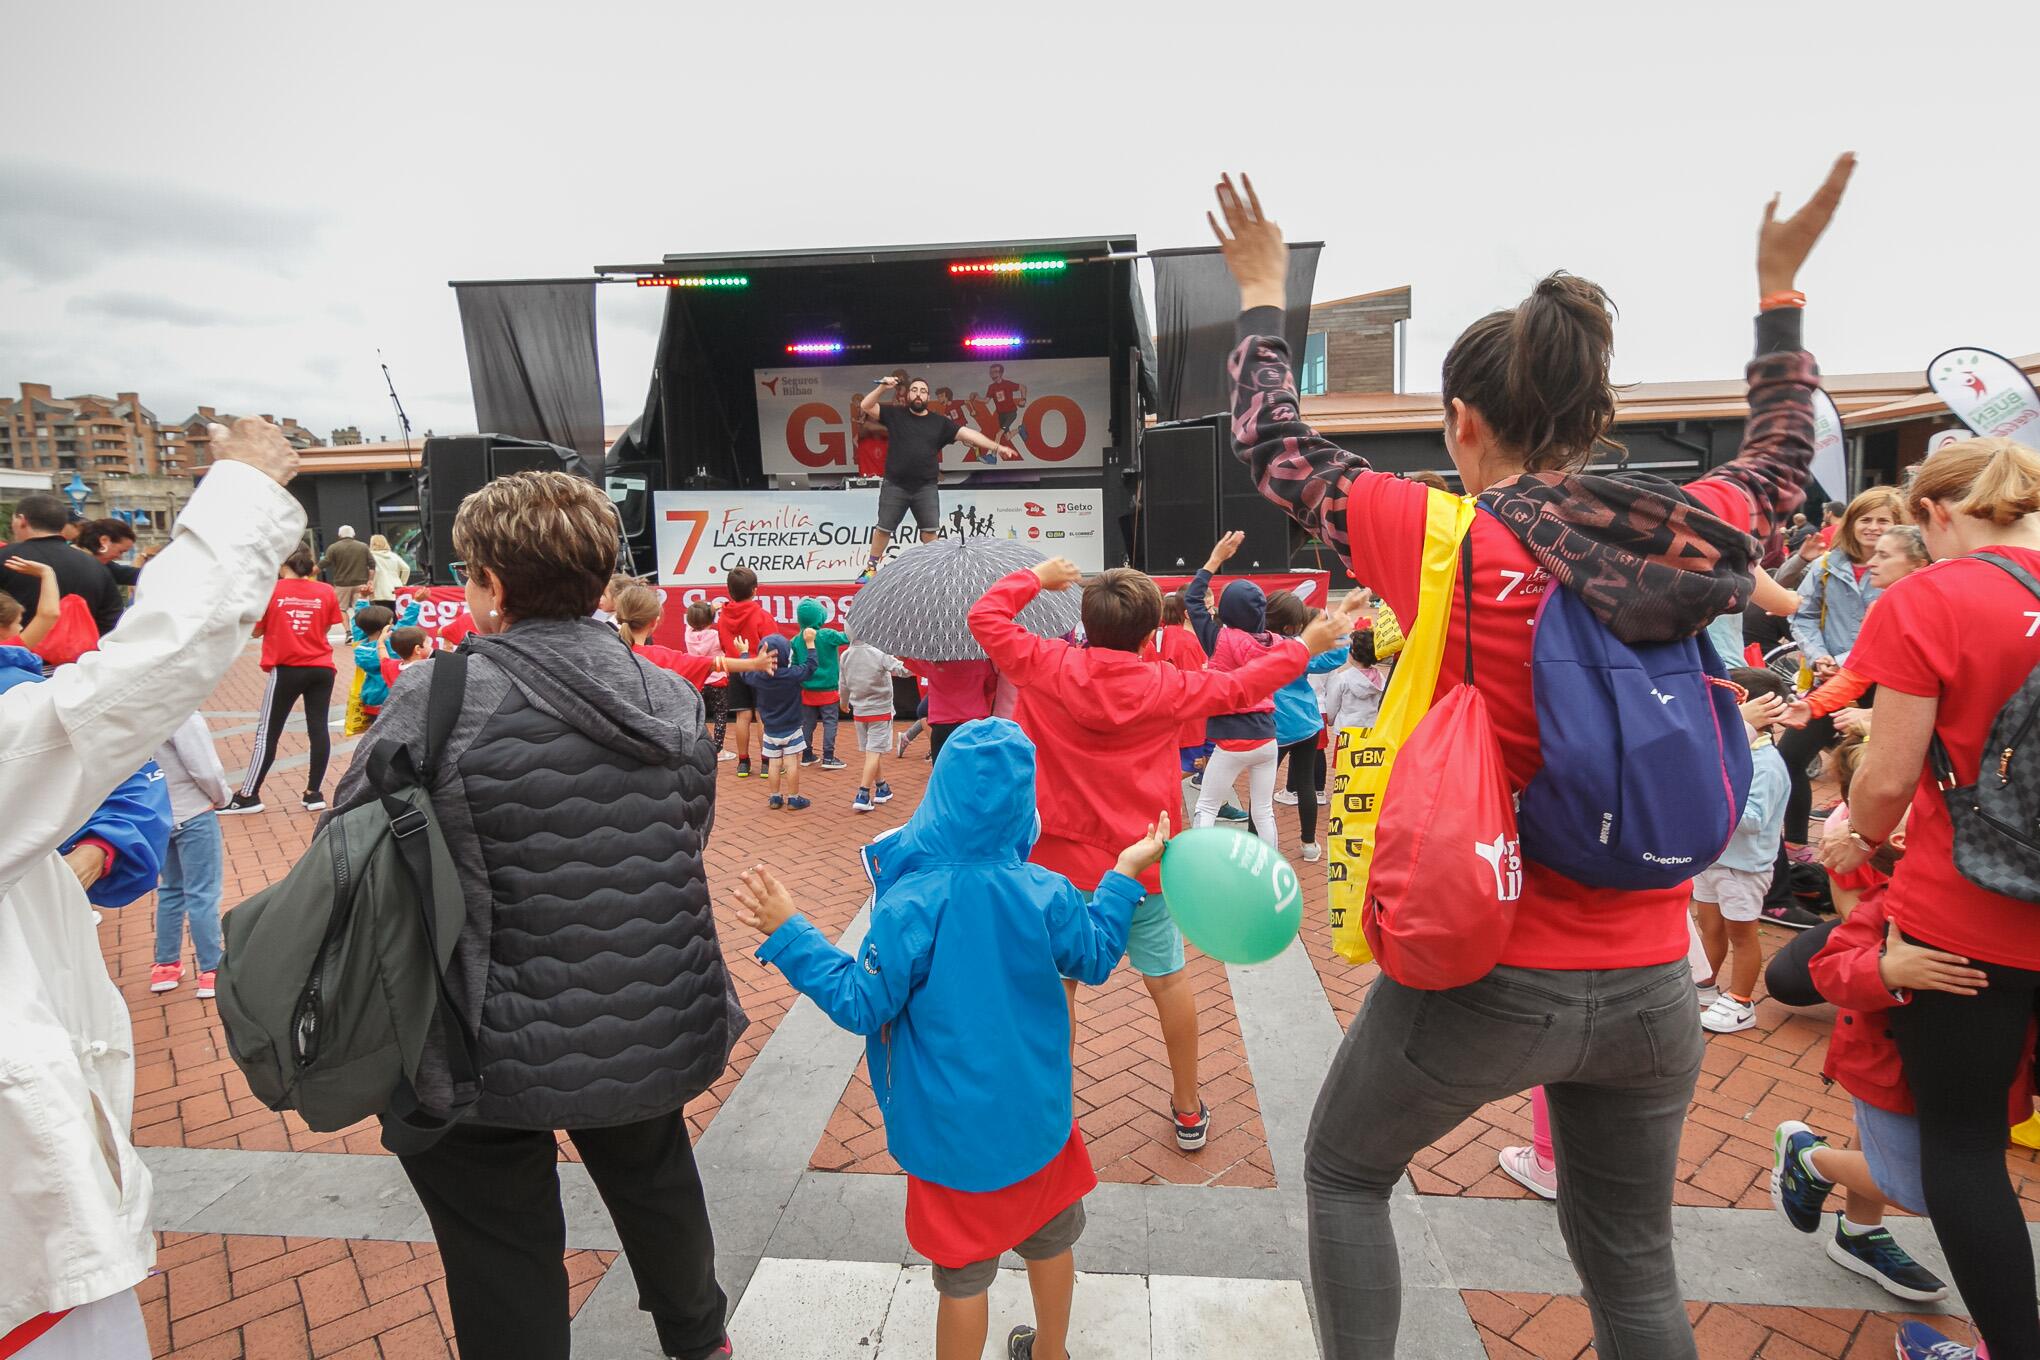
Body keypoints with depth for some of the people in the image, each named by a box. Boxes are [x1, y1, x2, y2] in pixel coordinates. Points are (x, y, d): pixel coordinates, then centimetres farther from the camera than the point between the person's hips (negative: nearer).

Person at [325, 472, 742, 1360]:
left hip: (501, 1054, -4)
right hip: (656, 1035, 5)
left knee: (507, 1259, 18)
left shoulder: (438, 698, -19)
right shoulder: (671, 698, -3)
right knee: (655, 1183, 31)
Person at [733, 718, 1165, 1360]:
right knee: (1050, 1235, 27)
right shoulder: (1046, 893, -14)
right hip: (1038, 1113, 4)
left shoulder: (910, 906, -25)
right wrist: (1124, 875, 14)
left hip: (955, 1132, -4)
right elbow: (1096, 959, 3)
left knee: (964, 1272, 16)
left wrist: (789, 935, -10)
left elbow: (862, 1005, -16)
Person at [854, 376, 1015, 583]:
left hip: (926, 488, 1)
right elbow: (865, 406, 0)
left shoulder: (940, 422, 6)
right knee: (884, 528, 6)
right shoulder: (894, 414, 4)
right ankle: (871, 568, 20)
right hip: (895, 486, -1)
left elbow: (967, 434, 0)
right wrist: (882, 388, -13)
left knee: (930, 531, 1)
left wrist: (995, 446, -7)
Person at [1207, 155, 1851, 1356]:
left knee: (1343, 1174, 21)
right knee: (1633, 1257, 25)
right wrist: (1780, 290, 32)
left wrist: (1263, 296, 12)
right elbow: (1783, 458, 21)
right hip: (1651, 984, 5)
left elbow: (1276, 447, -2)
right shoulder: (1687, 534, -3)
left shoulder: (1442, 540, -16)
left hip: (1485, 975, -5)